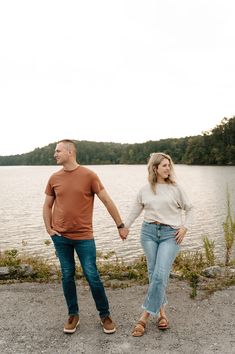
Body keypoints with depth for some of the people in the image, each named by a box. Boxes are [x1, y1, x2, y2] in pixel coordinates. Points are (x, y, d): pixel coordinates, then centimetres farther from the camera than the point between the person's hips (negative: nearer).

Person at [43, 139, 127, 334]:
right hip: (61, 237, 4)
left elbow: (107, 201, -5)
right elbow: (47, 205, 14)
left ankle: (105, 315, 20)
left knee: (92, 276, 1)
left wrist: (120, 225, -2)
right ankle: (73, 315, 28)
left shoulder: (89, 175, -8)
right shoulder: (54, 178, 3)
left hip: (84, 236, -3)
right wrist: (49, 229, 4)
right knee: (67, 276, 11)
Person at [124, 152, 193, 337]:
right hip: (149, 232, 2)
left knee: (160, 275, -11)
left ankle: (145, 317, -2)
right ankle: (161, 311, 23)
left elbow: (189, 209, 10)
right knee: (153, 274, 4)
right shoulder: (144, 190, 7)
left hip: (170, 234, -2)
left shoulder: (175, 188, 2)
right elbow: (135, 210, 17)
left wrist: (184, 227, -1)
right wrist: (125, 226, 16)